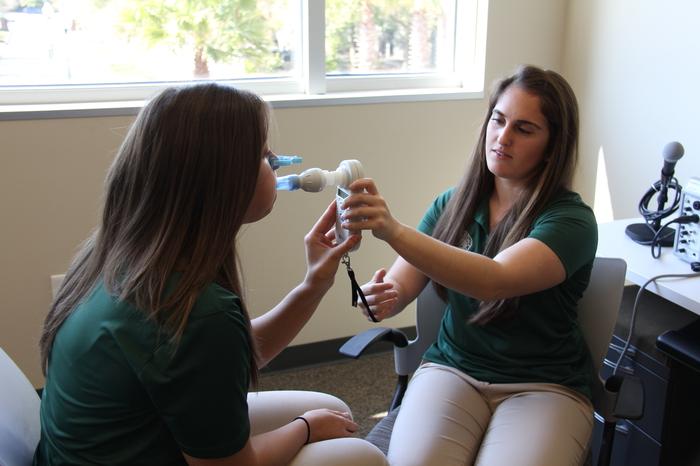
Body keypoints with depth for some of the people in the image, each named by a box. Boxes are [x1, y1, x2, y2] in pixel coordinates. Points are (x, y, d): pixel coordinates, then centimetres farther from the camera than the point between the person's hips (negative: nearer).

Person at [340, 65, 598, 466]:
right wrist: (380, 296, -26)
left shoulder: (572, 221, -12)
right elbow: (398, 288, -2)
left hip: (544, 386, -2)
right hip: (452, 369, 2)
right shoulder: (454, 204, 2)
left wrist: (394, 230, -43)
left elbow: (494, 280, -31)